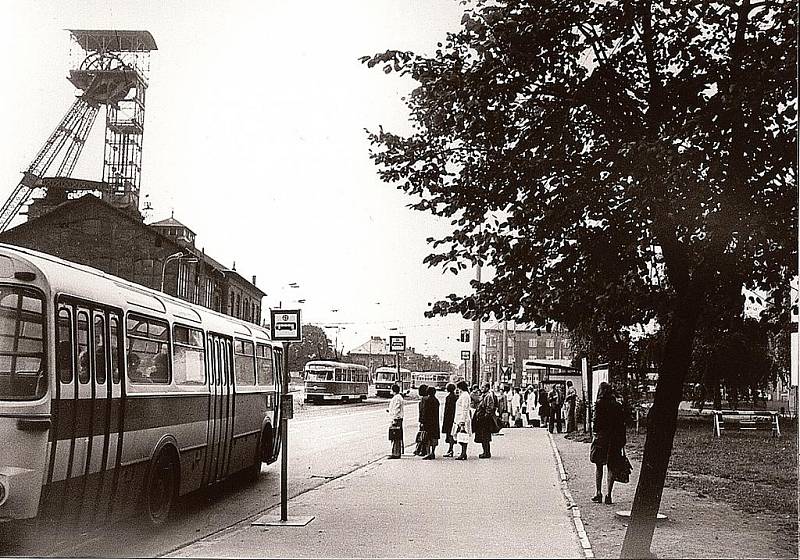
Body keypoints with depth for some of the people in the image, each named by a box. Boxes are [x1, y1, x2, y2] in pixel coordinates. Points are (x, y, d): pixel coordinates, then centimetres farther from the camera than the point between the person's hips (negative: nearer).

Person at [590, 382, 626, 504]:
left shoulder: (599, 404, -7)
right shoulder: (618, 406, 4)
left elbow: (596, 421, -13)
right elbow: (622, 424, 6)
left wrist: (596, 432, -1)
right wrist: (622, 441, 11)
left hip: (601, 437, -3)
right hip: (615, 439, 3)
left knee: (598, 466, 10)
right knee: (611, 467, 7)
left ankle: (598, 493, 5)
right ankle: (608, 494, 4)